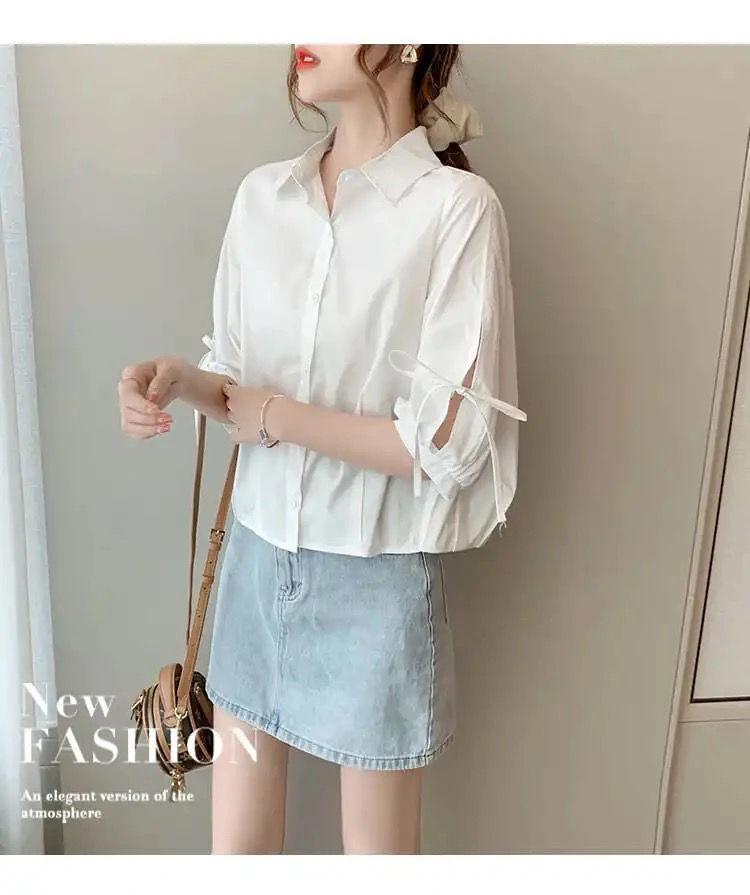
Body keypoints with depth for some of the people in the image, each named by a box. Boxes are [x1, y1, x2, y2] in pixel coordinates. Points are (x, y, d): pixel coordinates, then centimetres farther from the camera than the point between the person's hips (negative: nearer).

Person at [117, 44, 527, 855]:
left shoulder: (456, 205, -14)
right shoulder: (260, 195, 2)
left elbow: (448, 441, -17)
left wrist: (277, 417, -13)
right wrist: (183, 380, -11)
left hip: (378, 576, -4)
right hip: (257, 553, 5)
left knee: (377, 850, 18)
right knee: (235, 841, 19)